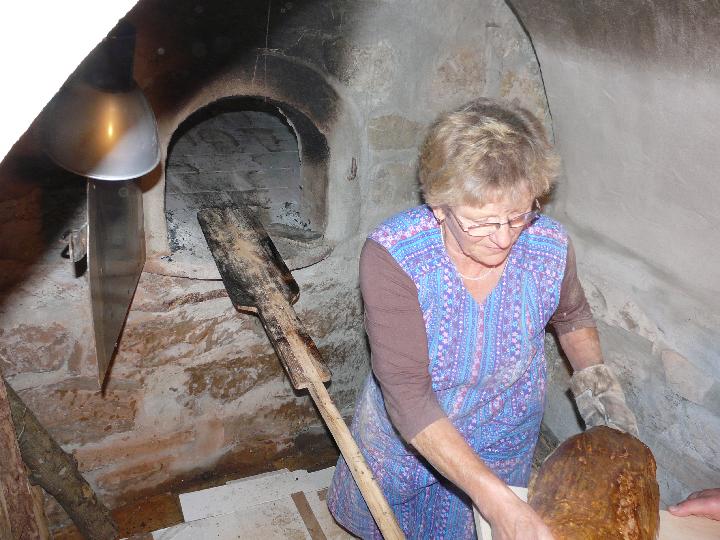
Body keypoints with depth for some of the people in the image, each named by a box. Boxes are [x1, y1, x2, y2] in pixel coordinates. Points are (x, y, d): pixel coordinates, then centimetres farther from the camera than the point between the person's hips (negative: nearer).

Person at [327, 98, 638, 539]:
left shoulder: (550, 247, -23)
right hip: (405, 444, 0)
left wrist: (596, 379, -15)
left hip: (503, 450, 1)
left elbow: (572, 316, 2)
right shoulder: (392, 255, -34)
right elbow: (407, 395, -37)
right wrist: (496, 499, -41)